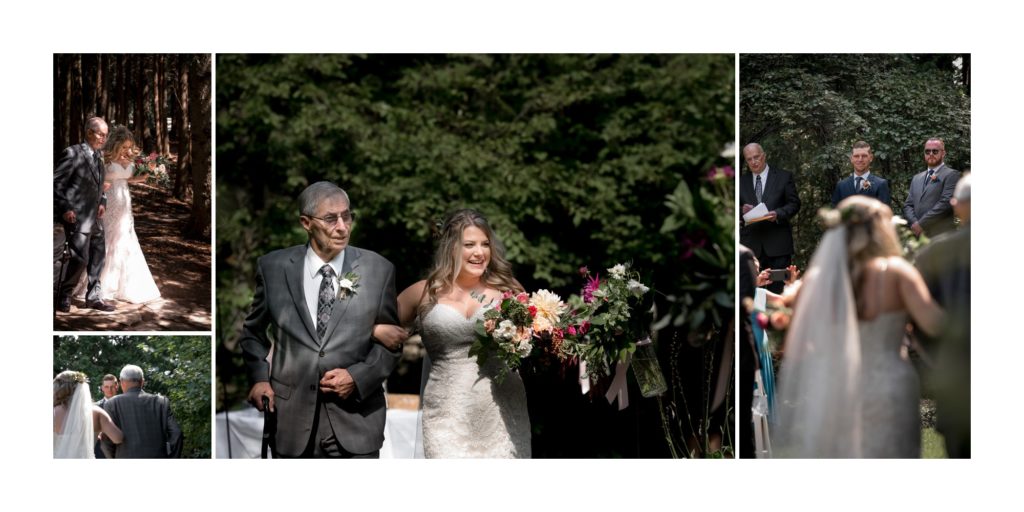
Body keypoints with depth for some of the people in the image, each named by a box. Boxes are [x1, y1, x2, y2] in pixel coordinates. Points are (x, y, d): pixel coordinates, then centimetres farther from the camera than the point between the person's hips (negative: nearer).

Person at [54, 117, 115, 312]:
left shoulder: (97, 156, 10)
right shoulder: (73, 153, -14)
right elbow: (55, 182, -14)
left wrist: (102, 202, 8)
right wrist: (64, 208, -18)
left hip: (94, 217, 8)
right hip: (76, 217, -8)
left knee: (97, 256, 12)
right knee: (80, 258, -8)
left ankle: (93, 297, 24)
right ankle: (62, 297, 9)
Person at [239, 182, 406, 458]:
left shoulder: (378, 269, 1)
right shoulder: (273, 267, 2)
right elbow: (254, 332, 16)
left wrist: (358, 376, -9)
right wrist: (259, 377, 1)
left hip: (355, 418, 0)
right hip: (291, 417, 1)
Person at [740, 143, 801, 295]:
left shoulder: (784, 177, 7)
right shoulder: (741, 181, 14)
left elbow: (794, 203, 3)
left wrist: (778, 214, -15)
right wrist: (742, 211, -9)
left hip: (777, 242, -2)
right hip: (750, 243, 2)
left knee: (779, 286, -2)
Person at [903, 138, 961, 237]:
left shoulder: (951, 175, 1)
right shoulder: (916, 178, 22)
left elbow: (946, 202, -12)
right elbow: (907, 205, 17)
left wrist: (921, 224, -13)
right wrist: (914, 223, -5)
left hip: (941, 236, -6)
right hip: (917, 236, 6)